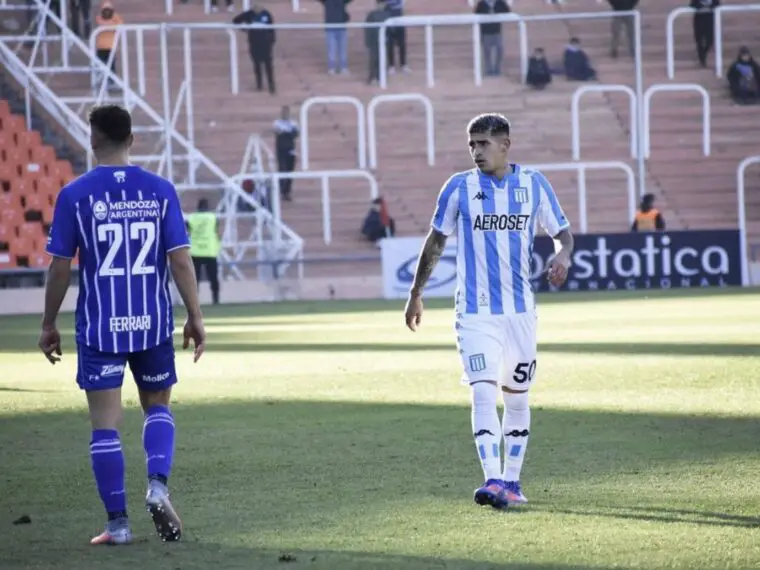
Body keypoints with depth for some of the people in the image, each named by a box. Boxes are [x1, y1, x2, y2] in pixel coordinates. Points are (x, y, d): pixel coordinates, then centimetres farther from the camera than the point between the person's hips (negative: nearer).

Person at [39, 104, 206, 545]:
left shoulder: (75, 195, -5)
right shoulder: (160, 191, -1)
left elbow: (60, 267, -3)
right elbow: (180, 260, -4)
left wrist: (49, 325, 7)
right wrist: (195, 317, 4)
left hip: (100, 327, -2)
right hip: (153, 325, 2)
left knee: (105, 424, 3)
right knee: (158, 406, 20)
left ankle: (118, 524, 0)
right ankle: (158, 485, -4)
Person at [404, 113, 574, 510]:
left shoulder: (533, 184, 2)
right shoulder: (459, 187, 0)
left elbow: (562, 232, 9)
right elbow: (435, 242, 9)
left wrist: (562, 255, -15)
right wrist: (415, 294, 12)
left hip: (520, 309, 2)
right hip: (475, 310, -2)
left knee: (517, 398, 10)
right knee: (483, 393, -16)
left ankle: (511, 481, 21)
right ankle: (492, 480, -24)